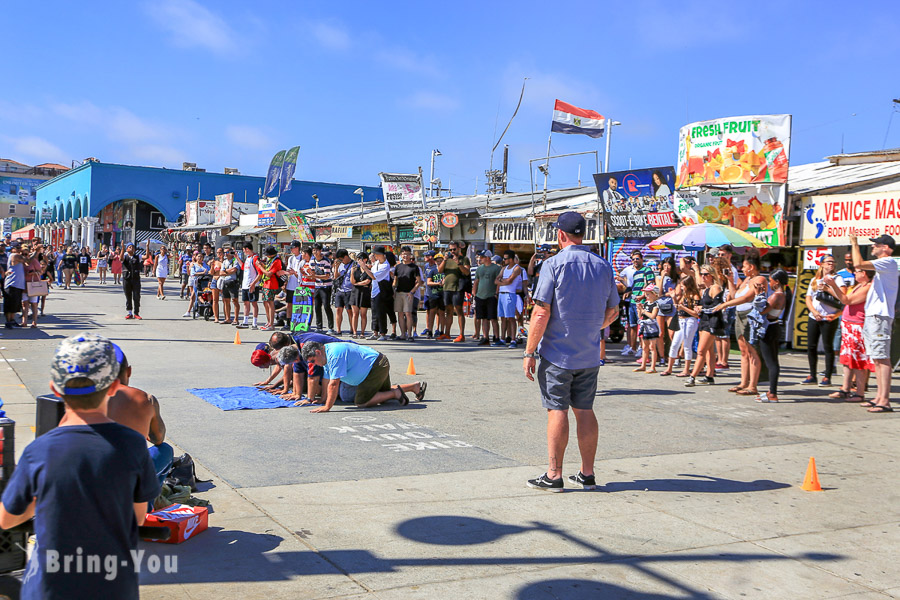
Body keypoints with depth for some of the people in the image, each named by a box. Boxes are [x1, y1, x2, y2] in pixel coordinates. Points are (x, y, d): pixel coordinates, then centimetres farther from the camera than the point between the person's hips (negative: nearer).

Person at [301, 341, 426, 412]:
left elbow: (334, 383, -28)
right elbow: (329, 383, 12)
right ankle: (416, 386, 33)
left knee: (361, 402, -13)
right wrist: (323, 400, 8)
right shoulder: (327, 355, 7)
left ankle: (395, 393, -8)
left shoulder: (335, 355, -25)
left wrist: (327, 407, -26)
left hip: (376, 367, -11)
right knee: (383, 395, 28)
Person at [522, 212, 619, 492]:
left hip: (557, 353, -5)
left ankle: (554, 475, 6)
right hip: (590, 355, 5)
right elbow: (613, 311, 13)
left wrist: (529, 353, -10)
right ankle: (587, 474, 18)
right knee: (585, 411, 11)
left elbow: (541, 313, -16)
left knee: (557, 411, 1)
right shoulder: (603, 266, 5)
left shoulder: (554, 264, -11)